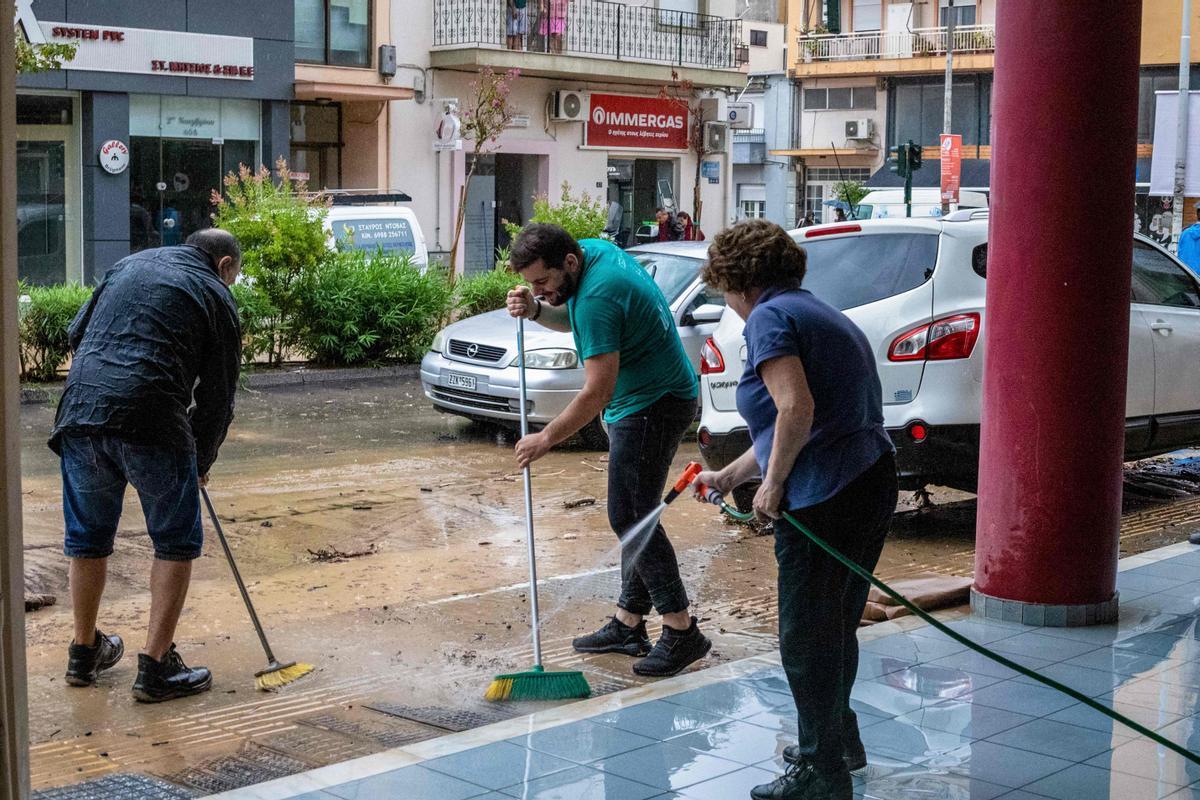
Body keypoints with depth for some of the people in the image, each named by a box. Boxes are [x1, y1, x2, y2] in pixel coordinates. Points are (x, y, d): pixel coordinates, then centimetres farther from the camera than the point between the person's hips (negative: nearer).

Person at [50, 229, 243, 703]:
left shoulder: (129, 265, 23)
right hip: (152, 422, -5)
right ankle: (156, 667, 8)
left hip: (81, 410, 5)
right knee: (177, 543, 9)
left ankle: (84, 653, 34)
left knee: (87, 539, 20)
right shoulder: (215, 294, 10)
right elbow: (218, 397, 9)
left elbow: (76, 334, 24)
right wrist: (201, 461, 23)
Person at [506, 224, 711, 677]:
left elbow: (597, 392, -27)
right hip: (647, 402, 11)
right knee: (634, 517, 13)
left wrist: (546, 439, -18)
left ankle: (682, 632, -5)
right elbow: (570, 319, 21)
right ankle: (628, 625, 19)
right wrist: (535, 311, 0)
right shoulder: (592, 250, 4)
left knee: (631, 519, -10)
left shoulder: (597, 296, -26)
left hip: (652, 408, -11)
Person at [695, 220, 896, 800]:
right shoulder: (824, 316, 22)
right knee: (836, 626, 24)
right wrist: (730, 476, 36)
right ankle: (840, 741, 40)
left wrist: (773, 484, -12)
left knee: (807, 636, 3)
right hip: (873, 484, 10)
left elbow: (796, 410, -22)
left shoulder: (770, 317, -7)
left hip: (822, 499, -10)